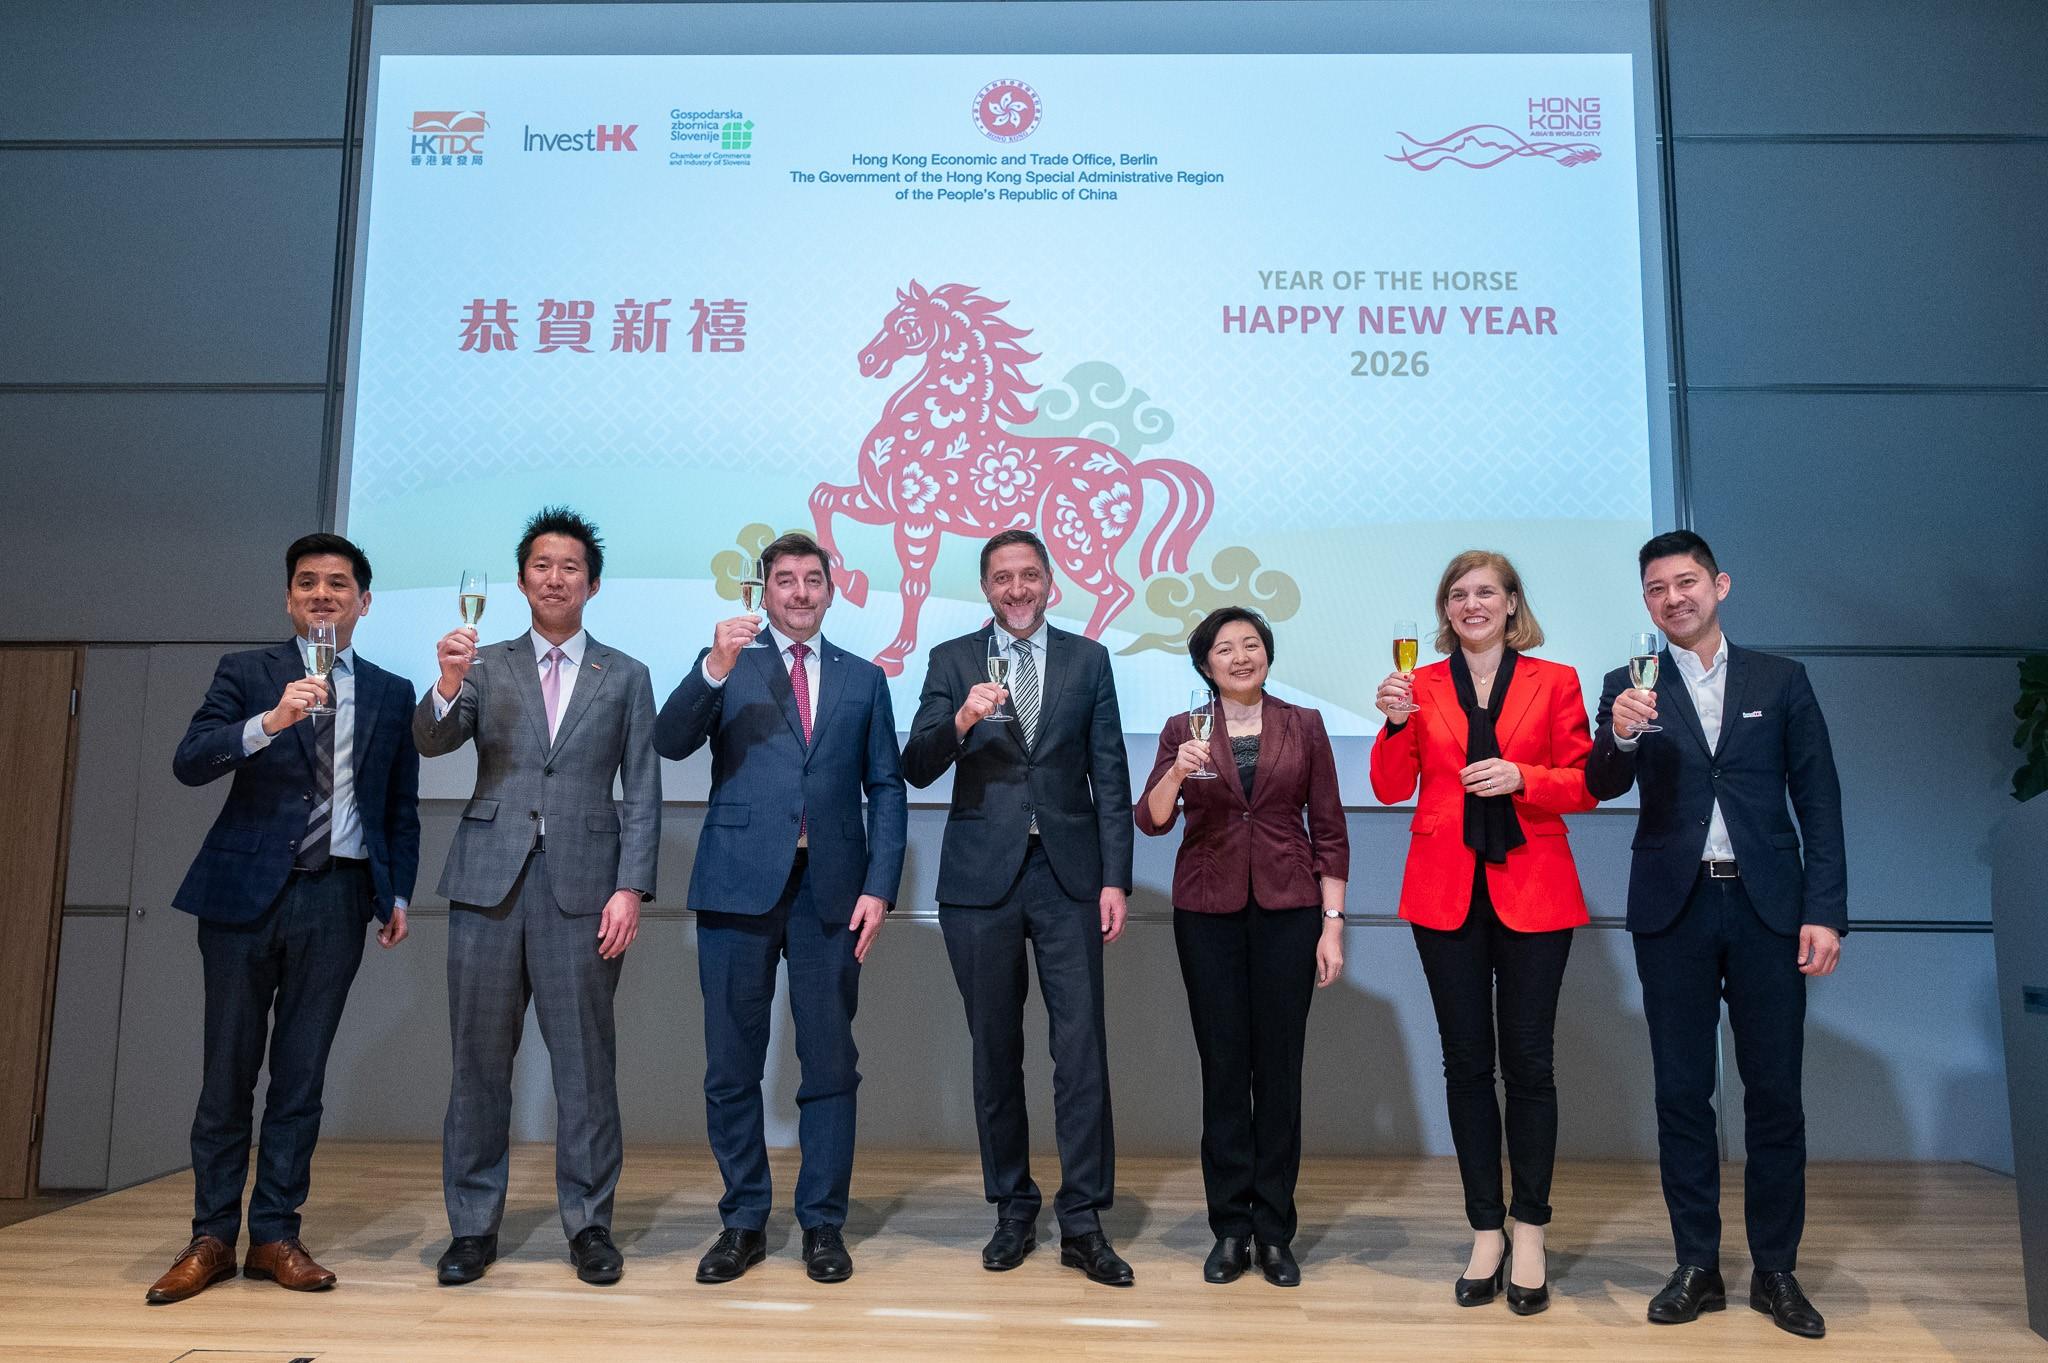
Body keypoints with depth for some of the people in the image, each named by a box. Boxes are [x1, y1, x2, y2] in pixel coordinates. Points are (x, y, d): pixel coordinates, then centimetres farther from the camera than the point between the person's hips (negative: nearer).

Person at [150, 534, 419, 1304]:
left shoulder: (390, 693, 11)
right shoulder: (246, 674, 5)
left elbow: (401, 806, 14)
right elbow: (189, 762, -10)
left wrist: (400, 892, 5)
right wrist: (271, 721, -26)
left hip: (338, 897, 1)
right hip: (247, 891, -1)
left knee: (301, 1075, 6)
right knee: (228, 1073, 5)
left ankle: (275, 1236, 15)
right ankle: (212, 1237, 17)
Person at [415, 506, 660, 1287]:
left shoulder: (624, 677, 9)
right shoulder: (485, 667, 12)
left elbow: (642, 791, 5)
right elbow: (432, 742, -3)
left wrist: (631, 886, -6)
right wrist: (447, 687, -24)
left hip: (582, 883, -1)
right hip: (490, 879, 1)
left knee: (585, 1060, 2)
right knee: (479, 1058, 6)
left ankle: (589, 1224, 13)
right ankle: (473, 1226, 18)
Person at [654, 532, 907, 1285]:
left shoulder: (863, 679, 12)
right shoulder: (727, 666, 9)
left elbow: (885, 789, 9)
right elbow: (671, 743, -6)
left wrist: (879, 885, -2)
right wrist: (714, 669, -21)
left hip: (831, 891, 1)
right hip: (739, 885, 0)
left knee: (830, 1062, 6)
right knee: (732, 1066, 7)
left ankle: (823, 1223, 19)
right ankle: (743, 1223, 21)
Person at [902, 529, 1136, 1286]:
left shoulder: (1087, 658, 7)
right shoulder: (952, 660, 5)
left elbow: (1109, 774, 4)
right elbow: (917, 770, -3)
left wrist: (1115, 877, -2)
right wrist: (959, 721, -23)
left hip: (1068, 874, 0)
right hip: (982, 875, 0)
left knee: (1081, 1045, -3)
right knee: (995, 1049, 9)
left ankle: (1082, 1222, 7)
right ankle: (1013, 1210, 23)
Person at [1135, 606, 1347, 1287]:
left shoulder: (1303, 726, 6)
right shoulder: (1183, 730, 6)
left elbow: (1330, 829, 4)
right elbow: (1151, 820, -5)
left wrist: (1332, 924, -1)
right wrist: (1177, 774, -24)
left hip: (1287, 910, 0)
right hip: (1208, 911, 0)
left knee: (1278, 1068, 2)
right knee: (1223, 1067, 4)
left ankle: (1274, 1230, 14)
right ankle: (1230, 1228, 15)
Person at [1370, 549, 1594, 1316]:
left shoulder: (1554, 682, 5)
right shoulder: (1422, 685, 8)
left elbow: (1585, 786, 1)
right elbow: (1391, 788, 2)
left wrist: (1521, 777, -17)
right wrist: (1396, 723, -14)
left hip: (1533, 893, -1)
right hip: (1446, 893, 1)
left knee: (1528, 1061, 1)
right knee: (1466, 1063, 6)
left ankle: (1529, 1237, 15)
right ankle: (1485, 1235, 17)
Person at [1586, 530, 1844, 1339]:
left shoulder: (1780, 680, 6)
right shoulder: (1630, 687, 6)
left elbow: (1818, 801, 4)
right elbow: (1602, 787, -7)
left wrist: (1825, 911, -4)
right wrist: (1619, 735, -29)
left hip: (1767, 907, 0)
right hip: (1673, 909, 0)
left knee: (1774, 1093, 5)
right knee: (1682, 1093, 5)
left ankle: (1775, 1270, 18)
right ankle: (1697, 1266, 15)